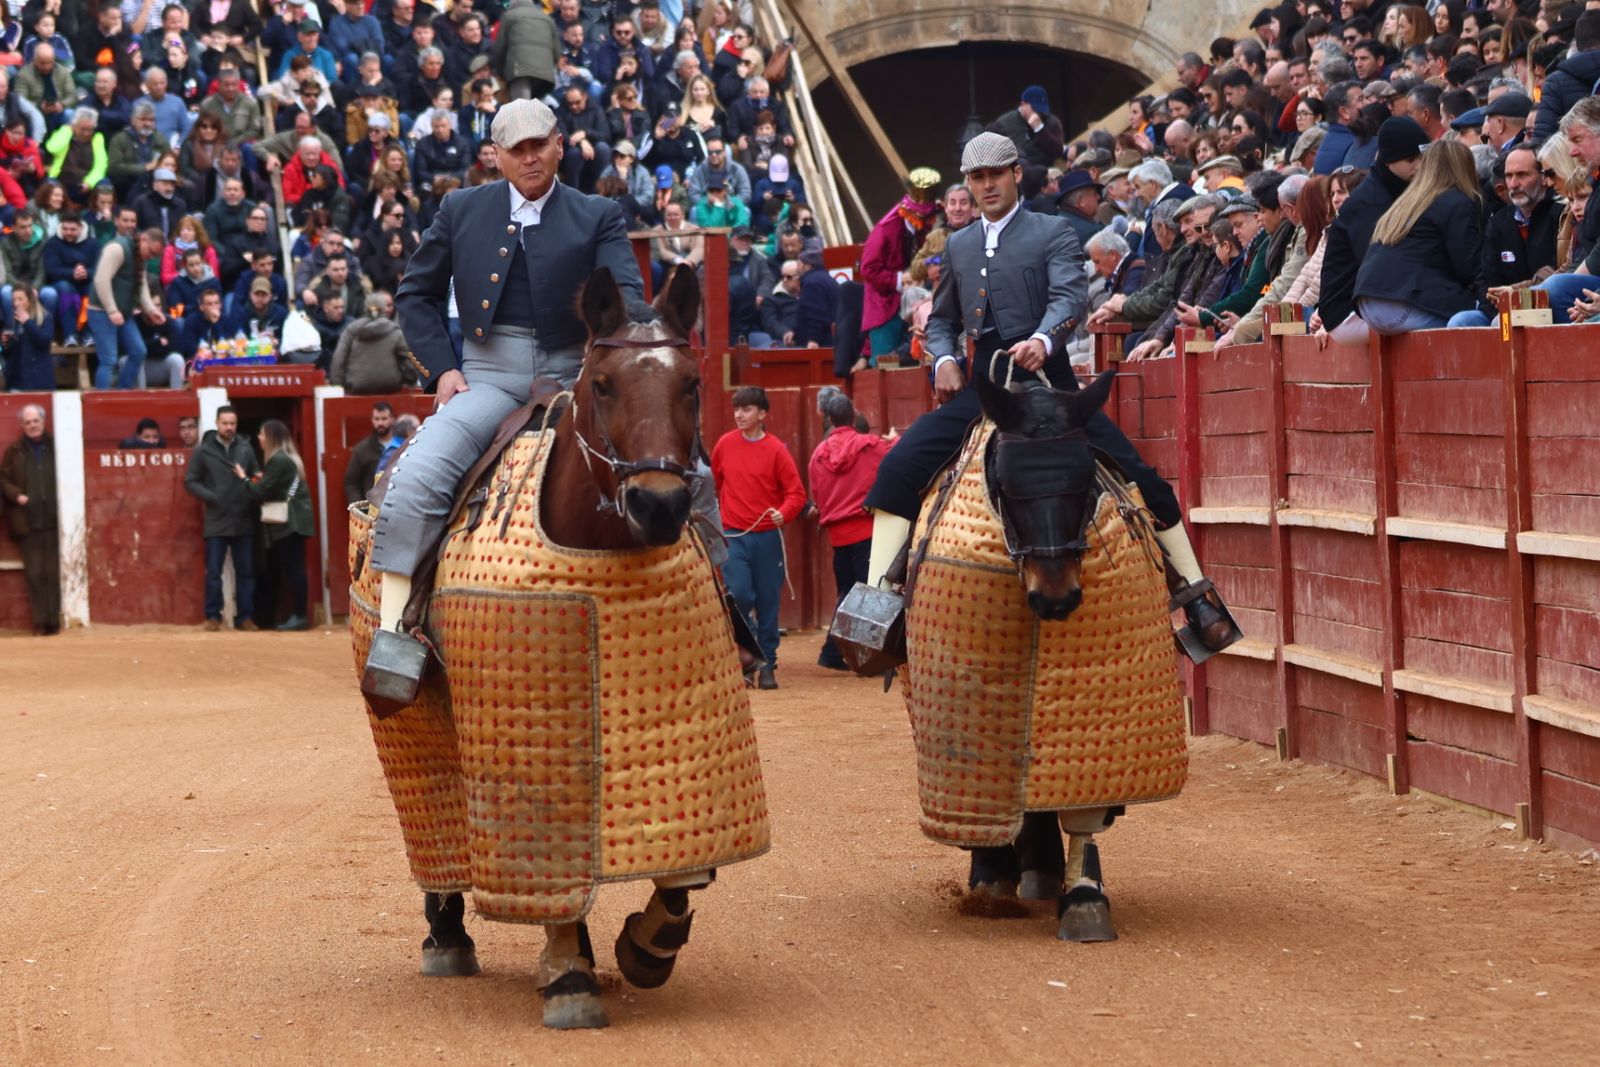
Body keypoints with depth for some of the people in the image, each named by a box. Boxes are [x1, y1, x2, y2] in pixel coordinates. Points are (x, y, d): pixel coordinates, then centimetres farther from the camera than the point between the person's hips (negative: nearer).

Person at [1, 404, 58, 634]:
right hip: (27, 521, 0)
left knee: (54, 572, 0)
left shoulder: (55, 447, 7)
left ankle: (54, 620, 4)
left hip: (53, 520, 0)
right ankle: (40, 621, 0)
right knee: (34, 573, -1)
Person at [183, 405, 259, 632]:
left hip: (244, 521, 2)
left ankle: (245, 616, 12)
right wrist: (211, 497, -11)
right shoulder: (203, 450, 1)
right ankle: (213, 616, 8)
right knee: (213, 572, 0)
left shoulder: (246, 448, 6)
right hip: (216, 522, -2)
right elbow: (190, 481, 2)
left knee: (246, 571, 5)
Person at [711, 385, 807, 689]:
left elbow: (796, 492, -4)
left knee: (767, 601, 3)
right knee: (738, 594, -12)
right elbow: (714, 482, 18)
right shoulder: (725, 444, 4)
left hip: (767, 536, -1)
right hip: (734, 536, 1)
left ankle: (767, 665, 12)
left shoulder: (776, 449, -4)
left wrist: (784, 513, -21)